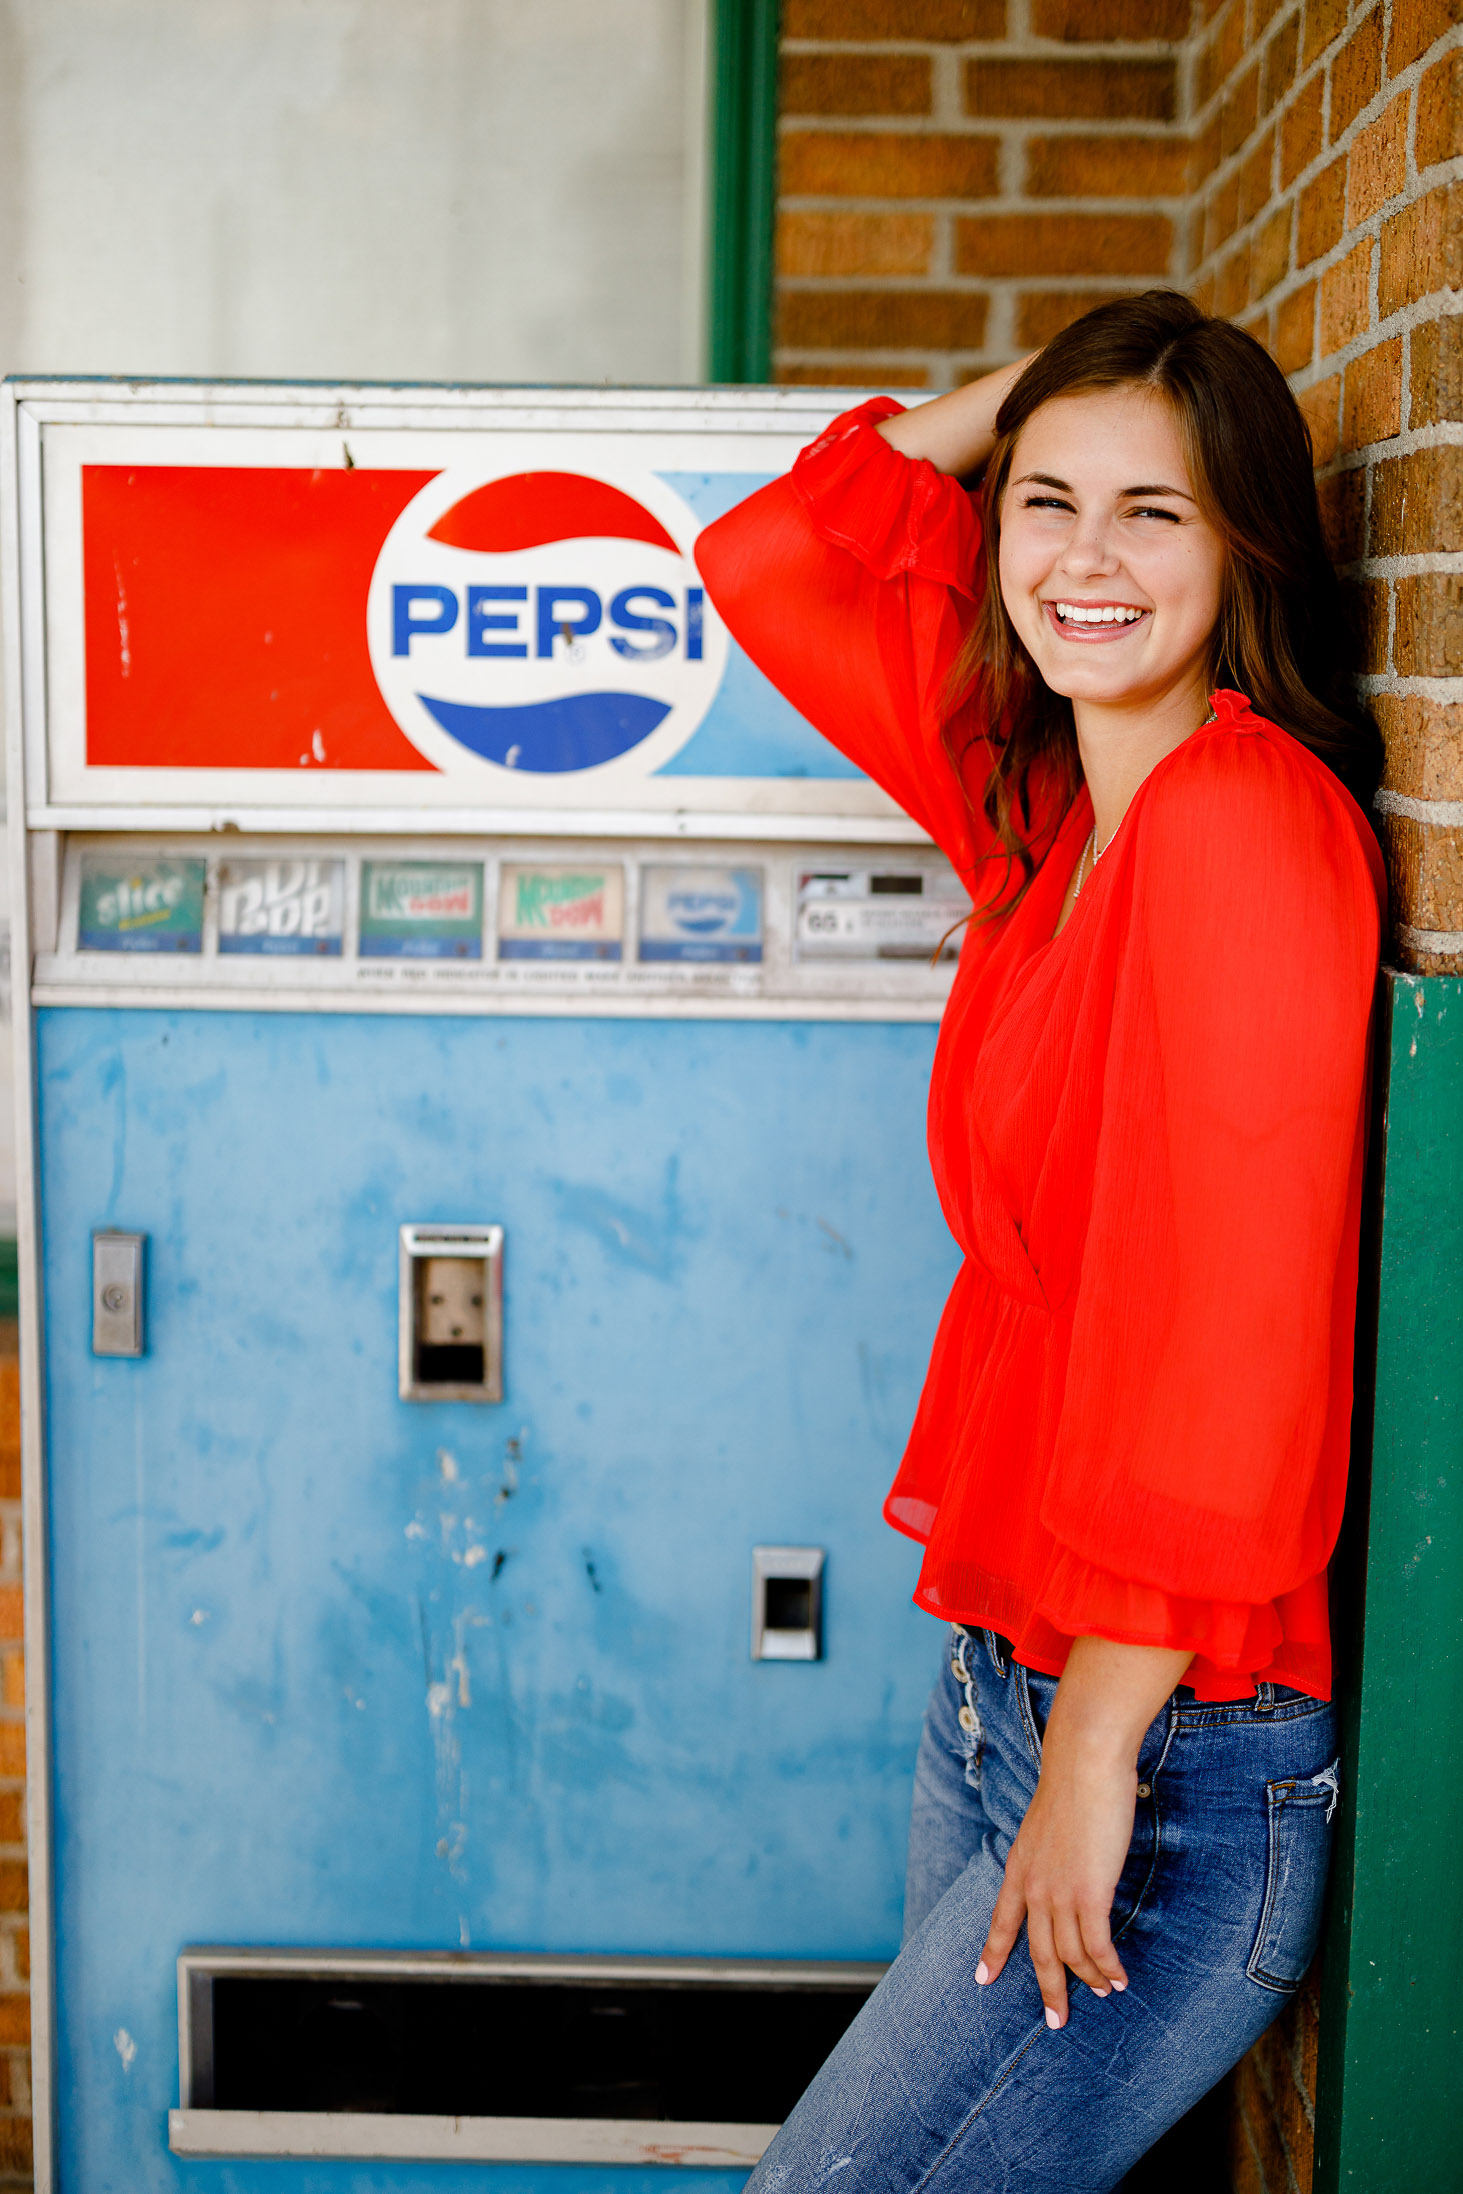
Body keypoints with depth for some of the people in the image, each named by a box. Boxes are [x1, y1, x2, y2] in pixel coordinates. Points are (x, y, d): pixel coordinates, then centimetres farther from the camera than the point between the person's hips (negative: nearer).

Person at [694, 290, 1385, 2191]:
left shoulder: (1246, 817, -18)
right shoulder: (1048, 814, 7)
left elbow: (1232, 1336, -22)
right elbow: (768, 565, 19)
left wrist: (1101, 1746, -19)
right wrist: (1005, 402, 11)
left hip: (1172, 1751, -8)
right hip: (999, 1673, 8)